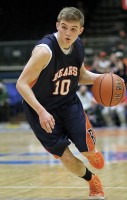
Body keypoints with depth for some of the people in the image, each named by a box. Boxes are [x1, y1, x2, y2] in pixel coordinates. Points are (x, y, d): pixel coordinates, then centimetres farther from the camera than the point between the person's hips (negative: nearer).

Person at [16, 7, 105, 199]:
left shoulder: (78, 46, -6)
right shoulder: (45, 50, -28)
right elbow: (22, 84, -27)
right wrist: (41, 112, -36)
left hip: (69, 103, 5)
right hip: (42, 109, -5)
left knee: (88, 150, -9)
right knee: (67, 158, -5)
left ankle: (93, 153, 30)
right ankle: (92, 181, 26)